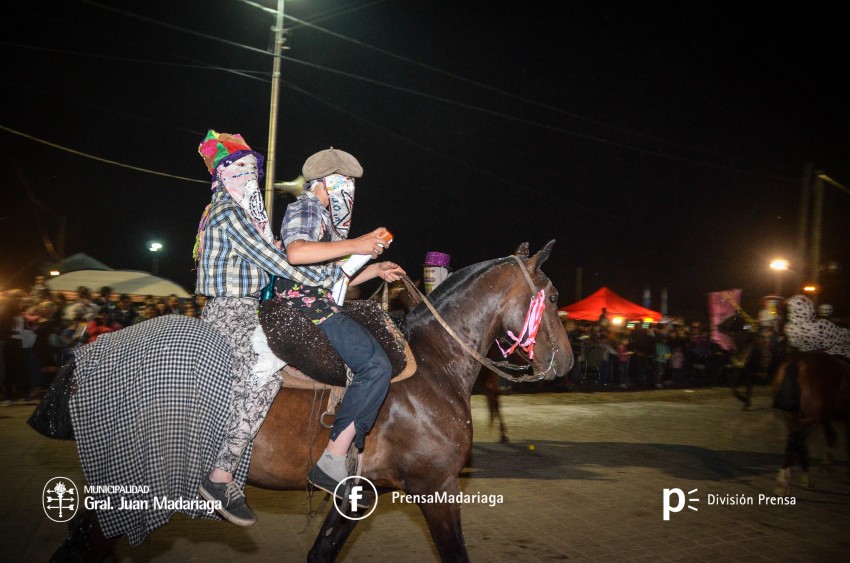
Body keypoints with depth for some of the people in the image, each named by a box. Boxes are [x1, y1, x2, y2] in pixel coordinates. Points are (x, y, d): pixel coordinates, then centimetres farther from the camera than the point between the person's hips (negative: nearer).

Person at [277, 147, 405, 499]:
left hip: (321, 306, 11)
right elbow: (296, 252, -26)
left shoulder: (326, 218, 27)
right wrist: (356, 245, -27)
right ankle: (332, 463, -23)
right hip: (307, 306, -11)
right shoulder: (306, 207, -4)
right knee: (376, 366, -22)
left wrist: (375, 270, 17)